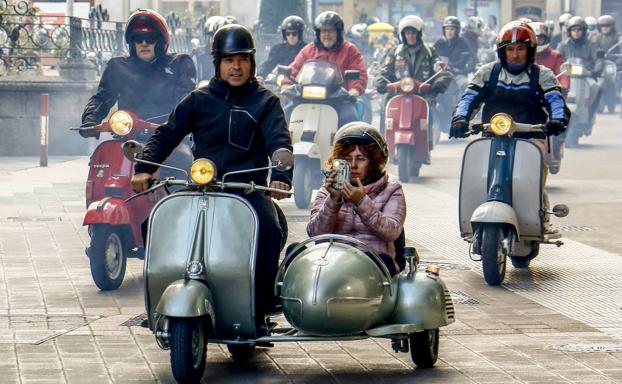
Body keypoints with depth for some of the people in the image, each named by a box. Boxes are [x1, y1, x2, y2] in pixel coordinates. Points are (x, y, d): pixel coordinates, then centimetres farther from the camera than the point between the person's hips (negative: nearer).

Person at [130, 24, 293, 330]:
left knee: (269, 230, -32)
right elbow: (167, 135, 9)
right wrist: (144, 168, -10)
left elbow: (279, 140, -4)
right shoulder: (199, 100, 15)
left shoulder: (265, 102, 11)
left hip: (250, 188, -1)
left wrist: (281, 176, -25)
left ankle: (260, 308, -22)